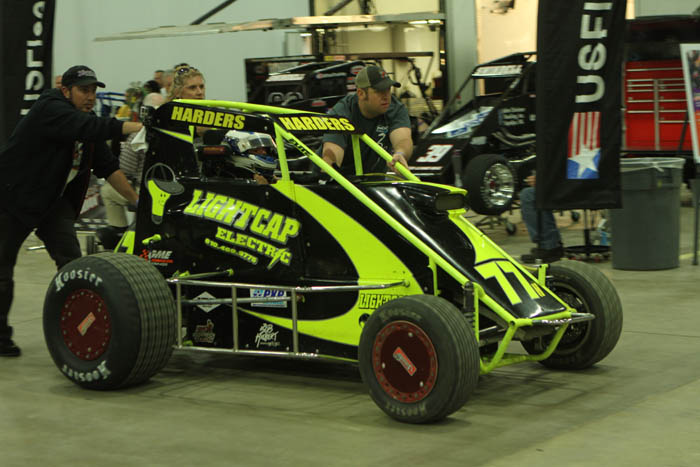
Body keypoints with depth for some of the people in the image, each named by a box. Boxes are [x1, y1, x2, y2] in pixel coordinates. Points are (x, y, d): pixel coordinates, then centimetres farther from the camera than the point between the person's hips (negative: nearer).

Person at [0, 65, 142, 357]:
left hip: (53, 201, 7)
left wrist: (136, 199, -2)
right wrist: (139, 127, -37)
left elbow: (108, 166, 5)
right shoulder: (51, 110, -20)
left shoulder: (86, 123, 5)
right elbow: (91, 128, -35)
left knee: (71, 261, -6)